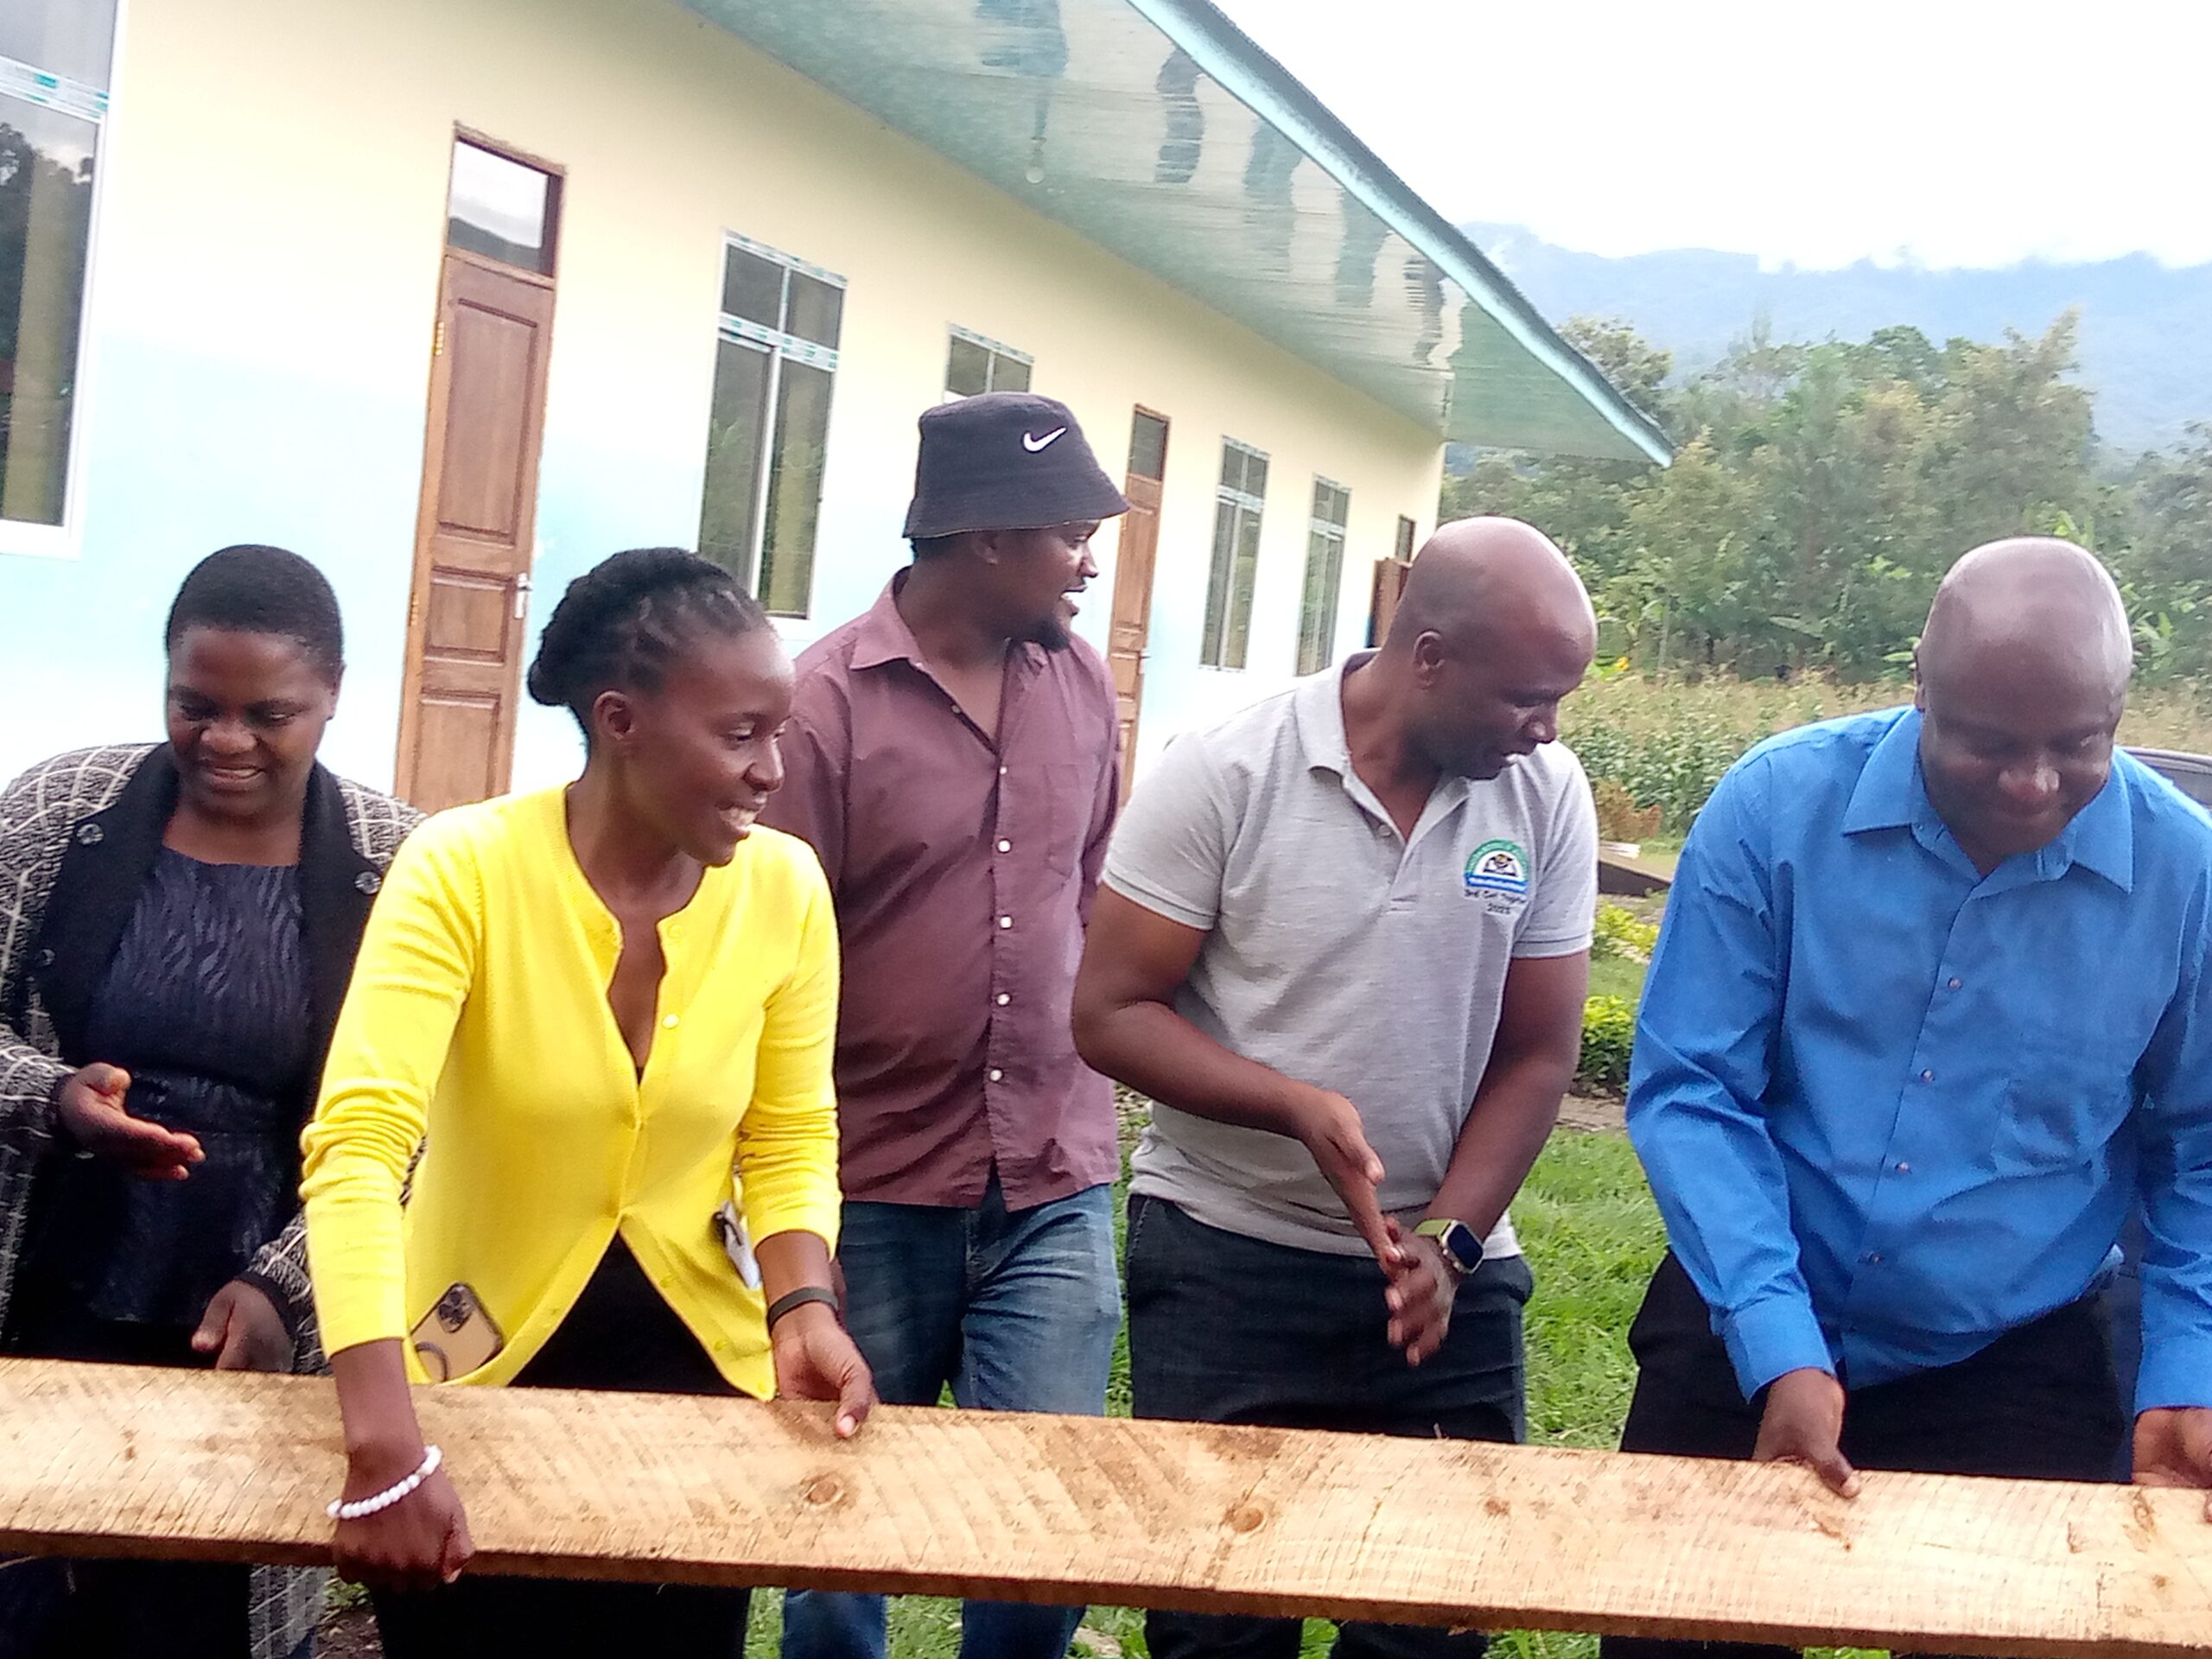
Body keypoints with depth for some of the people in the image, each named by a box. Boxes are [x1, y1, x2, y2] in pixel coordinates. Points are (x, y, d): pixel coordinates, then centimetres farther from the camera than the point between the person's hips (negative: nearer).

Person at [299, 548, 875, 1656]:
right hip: (476, 1371, -3)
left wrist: (803, 1305, -20)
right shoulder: (464, 869, -20)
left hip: (696, 1365, 3)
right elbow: (358, 1145, -29)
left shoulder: (784, 888, -9)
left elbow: (791, 1142, 0)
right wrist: (385, 1450, -40)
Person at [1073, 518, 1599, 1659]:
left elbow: (1537, 1055, 2)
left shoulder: (1548, 797, -3)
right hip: (1223, 1262, -2)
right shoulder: (1222, 773, -12)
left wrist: (1449, 1243, -10)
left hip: (1449, 1276, 3)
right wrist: (1296, 1106, -22)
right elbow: (1109, 1011, -10)